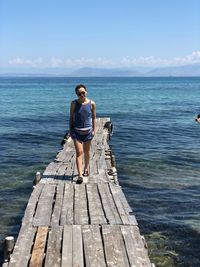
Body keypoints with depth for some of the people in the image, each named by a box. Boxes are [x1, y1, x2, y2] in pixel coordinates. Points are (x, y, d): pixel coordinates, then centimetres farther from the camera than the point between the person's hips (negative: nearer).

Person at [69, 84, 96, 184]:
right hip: (76, 131, -1)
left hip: (88, 131, 1)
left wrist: (94, 129, 3)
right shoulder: (74, 103, -3)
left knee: (87, 152, 15)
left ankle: (86, 169, 37)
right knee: (79, 153, -9)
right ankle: (80, 175, -12)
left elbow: (94, 117, 6)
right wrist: (70, 130, 0)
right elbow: (71, 117, 3)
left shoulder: (92, 104, -2)